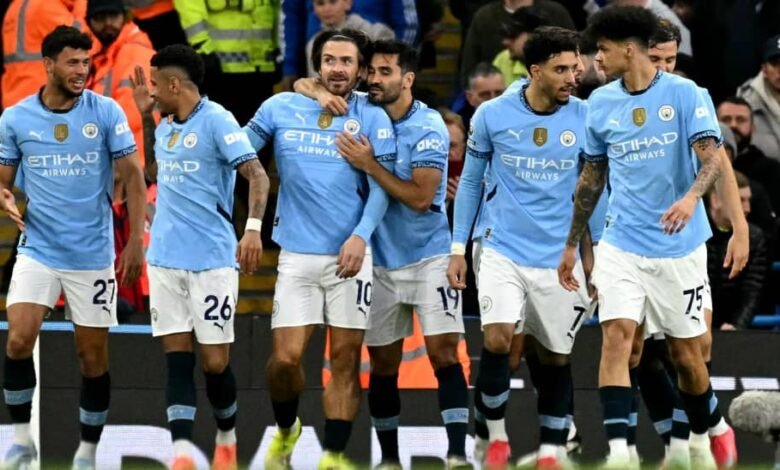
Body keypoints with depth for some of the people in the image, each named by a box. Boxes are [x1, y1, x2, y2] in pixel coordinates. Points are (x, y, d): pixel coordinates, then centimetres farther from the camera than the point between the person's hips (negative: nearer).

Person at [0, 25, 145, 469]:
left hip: (93, 255, -1)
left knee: (93, 357, 4)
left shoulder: (106, 112, -6)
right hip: (38, 250, 1)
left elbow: (133, 174, -3)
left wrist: (136, 240, -7)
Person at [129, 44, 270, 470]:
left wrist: (253, 228, -30)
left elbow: (257, 175, -16)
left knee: (214, 362, 0)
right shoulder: (166, 126, 13)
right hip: (165, 257, 7)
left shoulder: (216, 121, -11)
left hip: (211, 258, -7)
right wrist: (145, 117, 19)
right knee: (177, 359, -2)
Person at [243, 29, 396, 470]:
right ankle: (286, 430, 23)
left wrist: (361, 236, -19)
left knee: (345, 359, -1)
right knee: (286, 357, -5)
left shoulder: (372, 118, -1)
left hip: (350, 255, -1)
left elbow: (381, 186, -5)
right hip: (297, 255, 1)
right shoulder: (280, 109, 4)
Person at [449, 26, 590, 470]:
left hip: (561, 259, 1)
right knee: (498, 339, -18)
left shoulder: (586, 118, -5)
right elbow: (471, 181, 7)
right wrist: (458, 248, 6)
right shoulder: (492, 115, -5)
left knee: (556, 357, 6)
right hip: (503, 251, -1)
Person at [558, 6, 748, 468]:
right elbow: (591, 177, 16)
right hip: (622, 246, 3)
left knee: (686, 351, 6)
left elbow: (713, 156, -19)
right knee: (617, 335, -16)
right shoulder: (601, 103, 6)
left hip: (679, 247, -2)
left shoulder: (685, 94, -8)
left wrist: (692, 196, -39)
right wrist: (572, 244, 18)